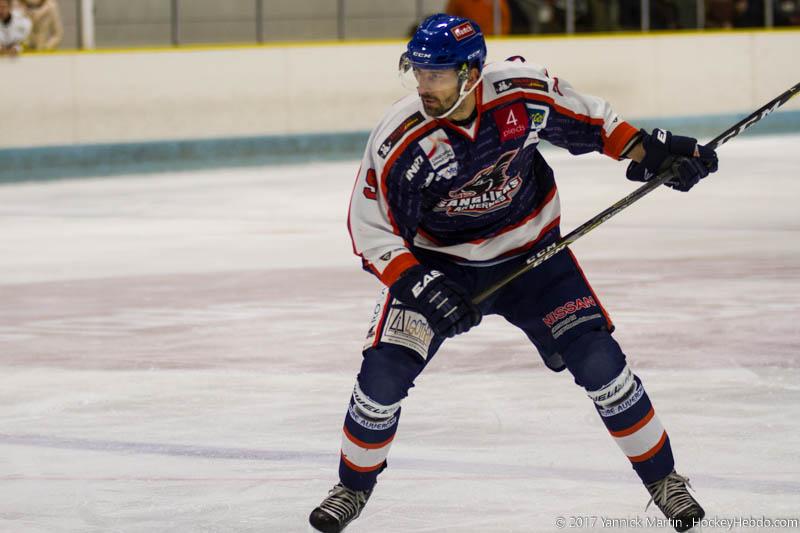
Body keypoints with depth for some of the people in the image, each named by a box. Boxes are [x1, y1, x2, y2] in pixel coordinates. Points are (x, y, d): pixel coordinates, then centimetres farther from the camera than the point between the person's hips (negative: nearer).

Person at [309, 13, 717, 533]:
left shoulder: (524, 91, -22)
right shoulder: (399, 142, -26)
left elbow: (584, 119, 0)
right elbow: (371, 230, -18)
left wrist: (646, 148, -4)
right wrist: (418, 285, -29)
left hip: (530, 251, 1)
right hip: (437, 263, -1)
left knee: (598, 360, -9)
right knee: (384, 372, -12)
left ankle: (663, 479, 10)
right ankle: (354, 487, 15)